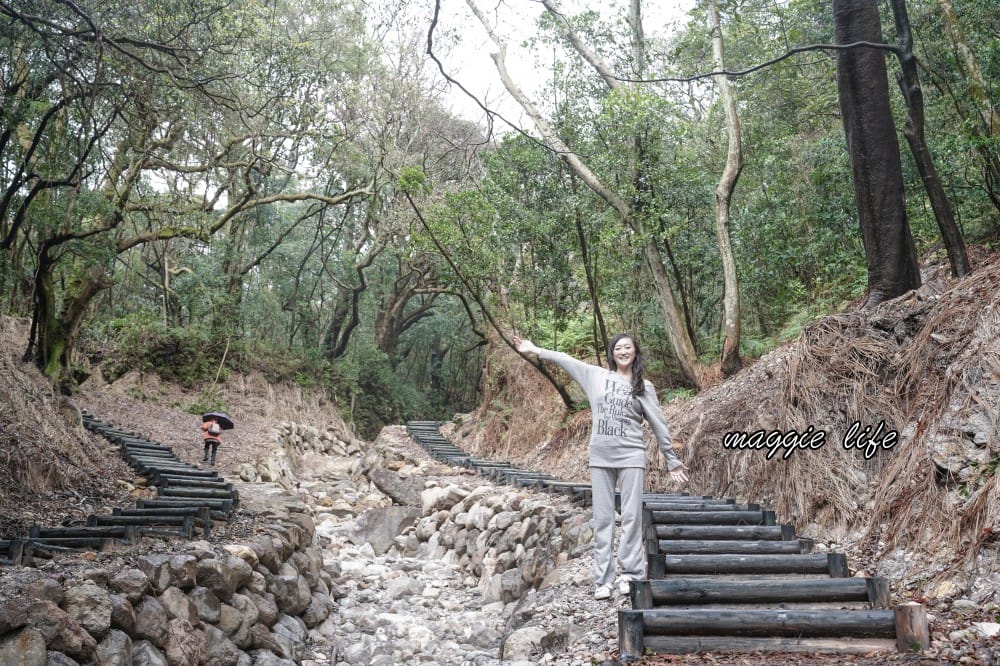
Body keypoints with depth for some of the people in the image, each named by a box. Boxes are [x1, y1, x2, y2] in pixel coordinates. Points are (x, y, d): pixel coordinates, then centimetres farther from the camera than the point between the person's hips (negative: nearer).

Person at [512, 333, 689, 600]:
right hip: (600, 458, 1)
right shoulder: (596, 376, 8)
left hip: (631, 457, -1)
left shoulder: (644, 387, 6)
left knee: (631, 516, -1)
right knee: (602, 518, 3)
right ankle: (602, 579, 6)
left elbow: (658, 424, 8)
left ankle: (631, 574, 6)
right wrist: (536, 350, 11)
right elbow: (565, 360, 12)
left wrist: (672, 460, 9)